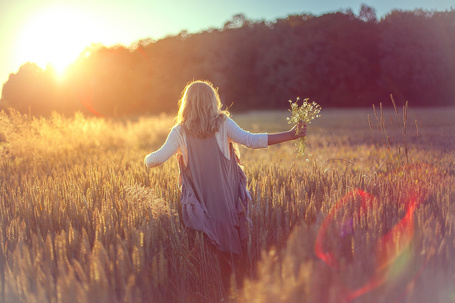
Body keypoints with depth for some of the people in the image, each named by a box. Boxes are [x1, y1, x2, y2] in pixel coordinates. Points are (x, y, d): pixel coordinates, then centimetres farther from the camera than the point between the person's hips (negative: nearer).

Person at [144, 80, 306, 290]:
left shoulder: (180, 132, -3)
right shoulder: (223, 124, -4)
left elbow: (156, 159, -5)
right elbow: (251, 140, -13)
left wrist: (147, 160, 20)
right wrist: (291, 135, -13)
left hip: (200, 202, 0)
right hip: (227, 199, 0)